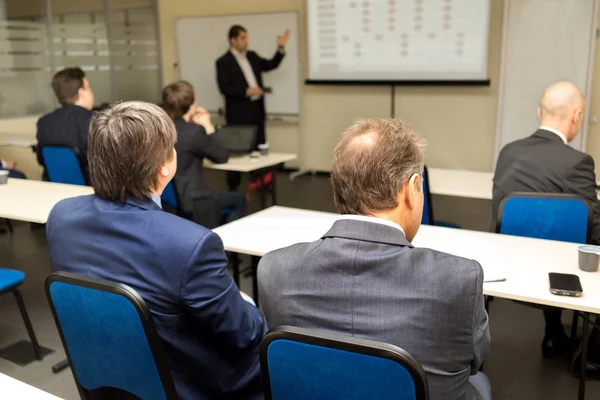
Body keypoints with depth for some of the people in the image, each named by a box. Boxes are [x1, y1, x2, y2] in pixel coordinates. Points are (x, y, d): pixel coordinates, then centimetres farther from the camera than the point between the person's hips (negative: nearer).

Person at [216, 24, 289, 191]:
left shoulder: (252, 56, 11)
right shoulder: (223, 62, -9)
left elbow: (270, 65, 14)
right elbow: (224, 88, -16)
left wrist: (281, 48, 1)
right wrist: (247, 91, -21)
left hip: (257, 109, 7)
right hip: (238, 113, -6)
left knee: (259, 147, 12)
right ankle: (233, 187, 10)